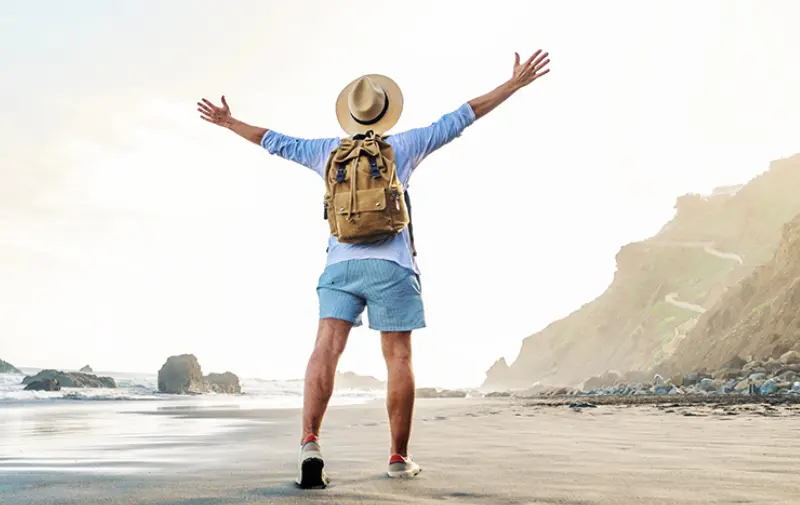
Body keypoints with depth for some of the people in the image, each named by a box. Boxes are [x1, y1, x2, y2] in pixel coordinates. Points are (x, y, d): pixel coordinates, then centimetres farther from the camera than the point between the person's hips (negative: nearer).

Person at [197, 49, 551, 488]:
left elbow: (274, 141, 25)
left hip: (341, 263, 2)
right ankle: (399, 456, 9)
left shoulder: (329, 150, 15)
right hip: (391, 264, -2)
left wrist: (229, 122, 42)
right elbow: (461, 118, 11)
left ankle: (310, 442, -25)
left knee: (326, 349, -7)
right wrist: (515, 83, 17)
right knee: (398, 358, 4)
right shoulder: (403, 146, 9)